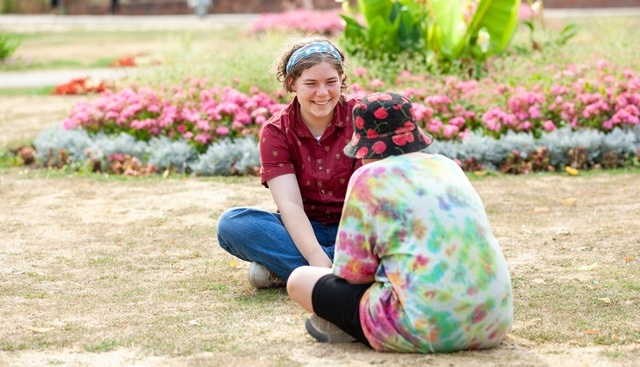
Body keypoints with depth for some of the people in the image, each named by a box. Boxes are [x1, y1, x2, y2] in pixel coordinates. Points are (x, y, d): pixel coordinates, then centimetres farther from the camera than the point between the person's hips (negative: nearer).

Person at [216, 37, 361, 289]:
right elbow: (289, 203, -18)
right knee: (231, 223, -25)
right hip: (304, 231, 0)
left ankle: (279, 270, -29)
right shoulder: (276, 132, -6)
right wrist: (316, 257, -35)